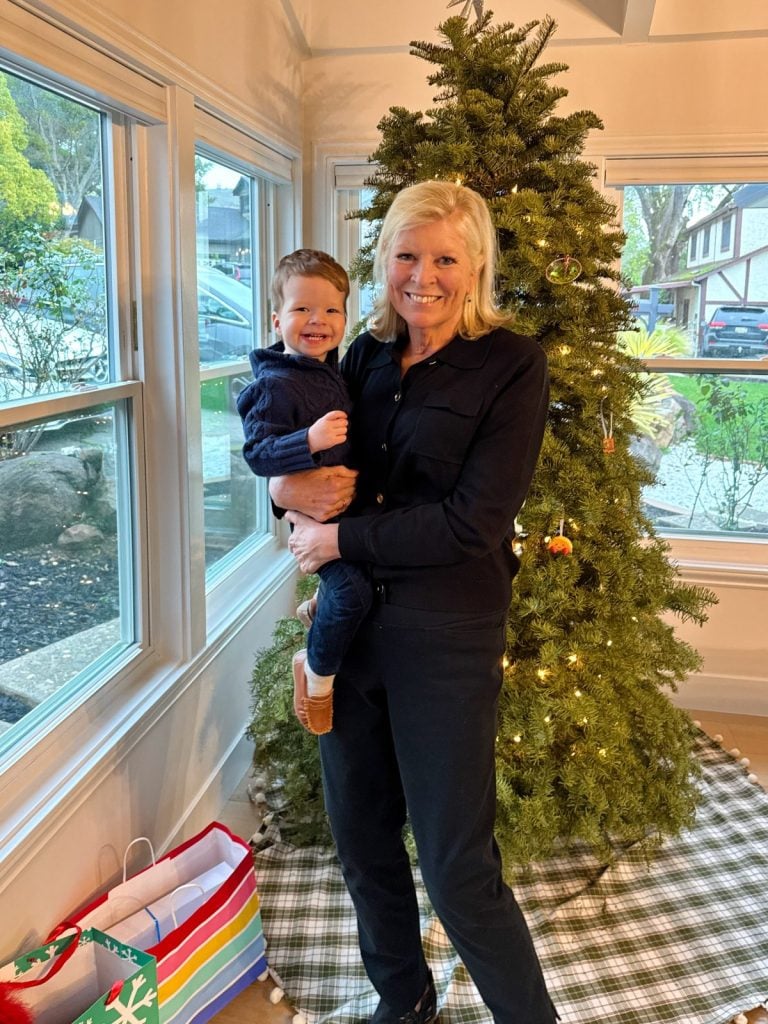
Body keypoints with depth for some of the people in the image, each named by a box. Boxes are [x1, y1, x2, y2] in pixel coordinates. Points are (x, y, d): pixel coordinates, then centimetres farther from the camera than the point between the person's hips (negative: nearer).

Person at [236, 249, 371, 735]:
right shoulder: (275, 385, -19)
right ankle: (316, 670, 2)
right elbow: (257, 453, -25)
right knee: (353, 589, -21)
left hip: (344, 498, 9)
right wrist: (310, 441, -37)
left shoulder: (331, 369, 8)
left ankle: (319, 607, 46)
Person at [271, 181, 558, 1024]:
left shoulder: (511, 364, -9)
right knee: (360, 840, 18)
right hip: (349, 621, 6)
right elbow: (295, 457, 15)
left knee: (457, 871, 3)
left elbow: (475, 520, -17)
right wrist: (286, 486, -9)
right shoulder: (366, 355, 7)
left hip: (447, 638, -6)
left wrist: (340, 538, -14)